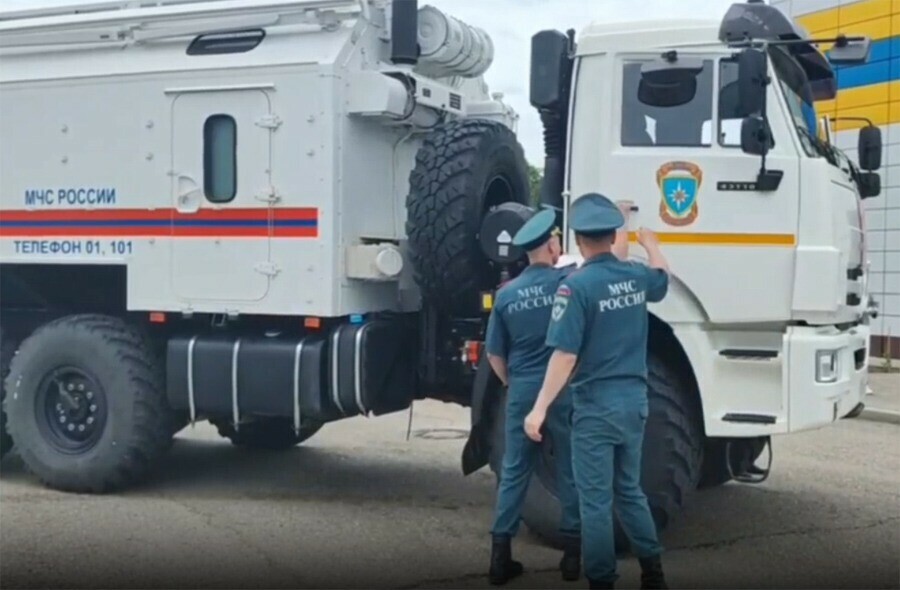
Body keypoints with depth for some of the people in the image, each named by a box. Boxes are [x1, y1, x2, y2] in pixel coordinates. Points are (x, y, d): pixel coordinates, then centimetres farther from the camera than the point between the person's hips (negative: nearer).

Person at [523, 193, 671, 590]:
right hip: (634, 398, 7)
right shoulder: (637, 277, 3)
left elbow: (565, 355, -21)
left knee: (596, 499, 2)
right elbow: (662, 277, 29)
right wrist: (650, 243, 48)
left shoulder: (576, 285, -17)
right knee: (630, 490, 21)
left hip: (596, 404, -7)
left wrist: (540, 408, -16)